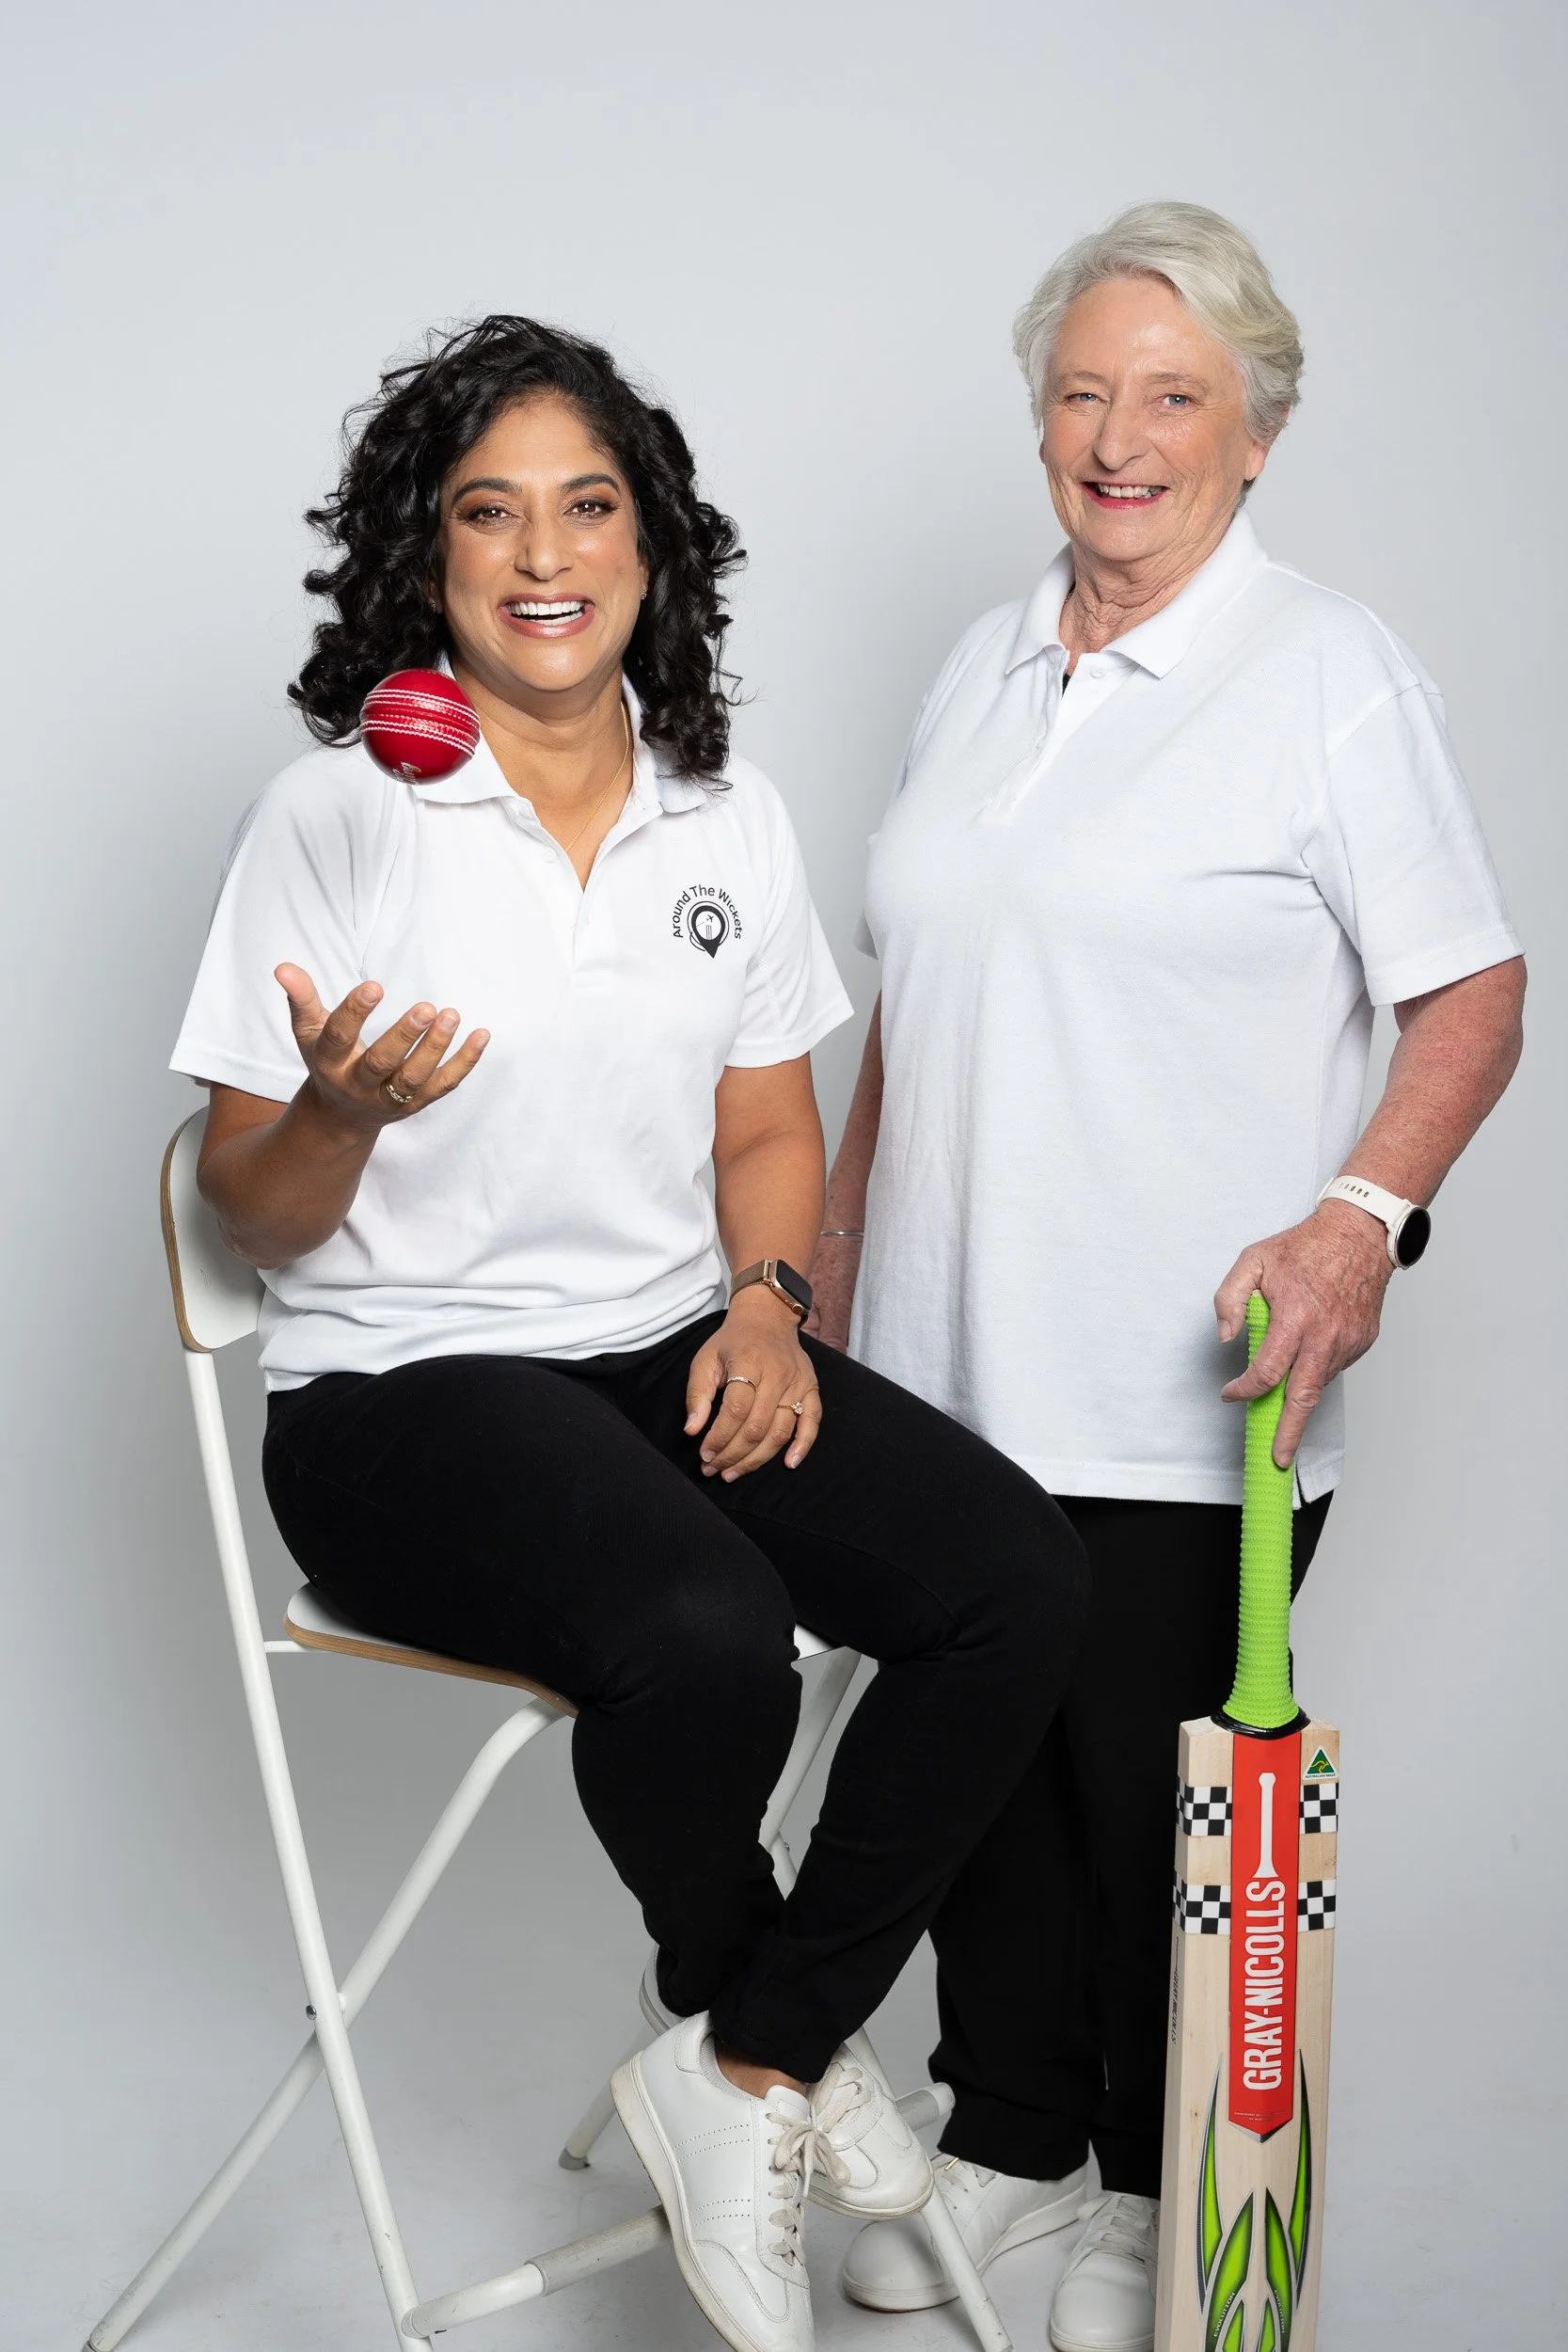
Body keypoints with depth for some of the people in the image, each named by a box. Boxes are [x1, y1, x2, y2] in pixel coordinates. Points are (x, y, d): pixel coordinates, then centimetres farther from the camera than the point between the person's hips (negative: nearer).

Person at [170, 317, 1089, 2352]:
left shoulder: (728, 818, 8)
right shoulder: (338, 815, -6)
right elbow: (258, 1220, -3)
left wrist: (770, 1302, -4)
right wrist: (344, 1111, -26)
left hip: (677, 1347, 5)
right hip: (409, 1381, -5)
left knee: (1022, 1575, -19)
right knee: (709, 1636, -33)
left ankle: (745, 2066, -4)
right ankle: (751, 2017, 3)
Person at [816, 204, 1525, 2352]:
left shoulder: (1335, 674, -5)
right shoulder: (982, 669, 13)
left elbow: (1472, 996, -7)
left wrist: (1360, 1214, -23)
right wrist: (830, 1257, 17)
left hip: (1180, 1389, -5)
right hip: (950, 1360, 5)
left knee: (1158, 1785, 4)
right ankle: (1008, 2136, 31)